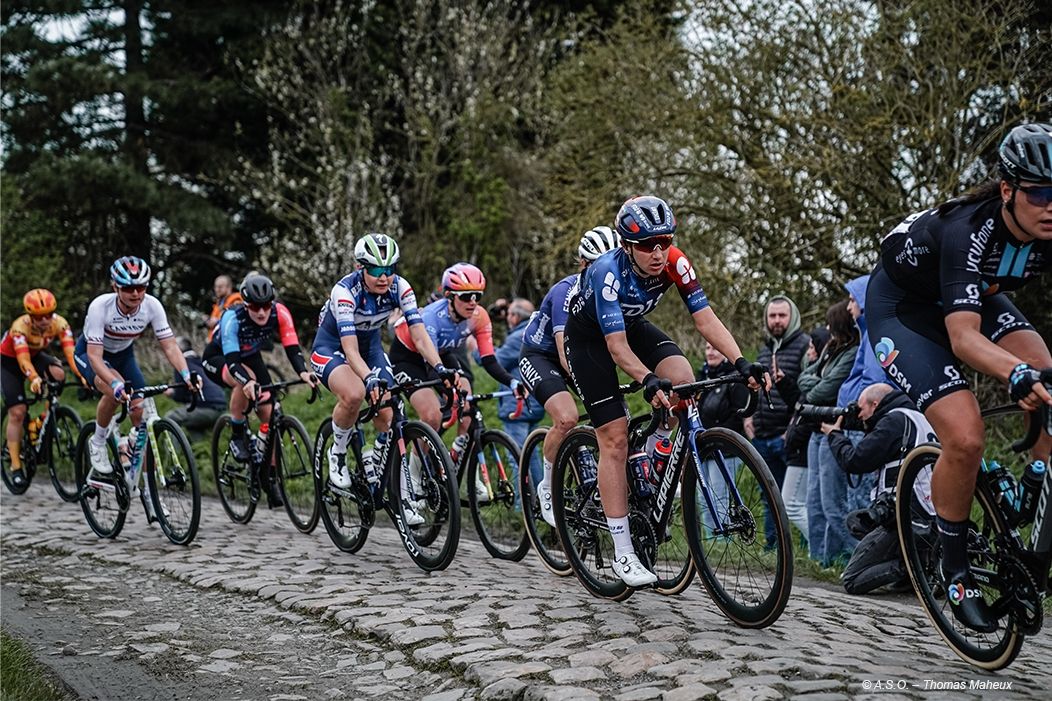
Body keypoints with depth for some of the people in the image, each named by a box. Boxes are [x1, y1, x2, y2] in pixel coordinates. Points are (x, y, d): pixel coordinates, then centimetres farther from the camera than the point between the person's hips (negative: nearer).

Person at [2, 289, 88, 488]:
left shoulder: (59, 324, -26)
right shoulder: (20, 327, -34)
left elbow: (70, 352, -34)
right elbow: (24, 361, -43)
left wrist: (81, 376, -51)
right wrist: (34, 379, -62)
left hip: (37, 356, 3)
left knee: (58, 374, -29)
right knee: (17, 412, -11)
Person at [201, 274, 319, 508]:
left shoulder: (280, 313, -27)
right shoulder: (233, 318, -36)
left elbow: (292, 347, -32)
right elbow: (231, 359, -44)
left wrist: (303, 373, -52)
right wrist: (248, 382, -63)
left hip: (250, 357, 4)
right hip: (218, 358, -4)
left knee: (269, 413, -9)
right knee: (245, 381, -38)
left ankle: (269, 478, 2)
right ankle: (238, 436, -16)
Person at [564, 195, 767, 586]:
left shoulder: (674, 263, -23)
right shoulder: (609, 273, -36)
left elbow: (705, 319, -24)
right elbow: (617, 346, -39)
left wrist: (740, 362, -38)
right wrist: (648, 381, -56)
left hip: (633, 325, 5)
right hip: (589, 337, -4)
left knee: (684, 380, -25)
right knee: (615, 438, -11)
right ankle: (623, 554, -6)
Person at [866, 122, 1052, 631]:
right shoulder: (967, 230, -36)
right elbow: (963, 337, -45)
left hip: (975, 299, 6)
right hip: (903, 309, -6)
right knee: (965, 438, -22)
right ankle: (955, 568, 0)